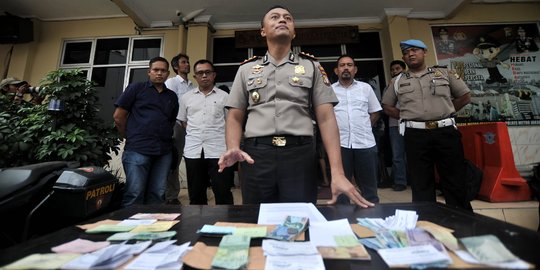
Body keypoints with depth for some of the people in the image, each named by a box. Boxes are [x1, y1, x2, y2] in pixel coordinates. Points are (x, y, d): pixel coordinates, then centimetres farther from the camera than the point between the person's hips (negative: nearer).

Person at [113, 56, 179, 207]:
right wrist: (131, 138, 10)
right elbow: (118, 117, 5)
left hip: (164, 152, 4)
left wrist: (165, 139, 12)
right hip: (137, 150, -3)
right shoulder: (136, 88, 7)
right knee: (135, 194, -2)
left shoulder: (172, 96, 17)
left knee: (157, 195, 7)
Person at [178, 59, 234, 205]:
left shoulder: (224, 96, 6)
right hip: (193, 151, 3)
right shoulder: (186, 97, 13)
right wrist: (193, 134, 8)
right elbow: (182, 121, 19)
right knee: (196, 195, 13)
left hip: (218, 150, -3)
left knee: (223, 194, 0)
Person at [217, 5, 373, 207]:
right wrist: (233, 149, -12)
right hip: (256, 155, 1)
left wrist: (337, 172, -9)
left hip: (300, 153, 0)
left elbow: (326, 118, 2)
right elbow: (235, 118, 10)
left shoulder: (311, 67, 10)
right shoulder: (246, 69, 13)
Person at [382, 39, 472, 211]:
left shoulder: (444, 73, 11)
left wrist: (445, 112, 7)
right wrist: (407, 117, 5)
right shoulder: (397, 82, 10)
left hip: (446, 131, 1)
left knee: (455, 181, 8)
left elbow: (465, 96, 16)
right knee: (421, 184, 7)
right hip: (415, 135, 0)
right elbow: (387, 106, 15)